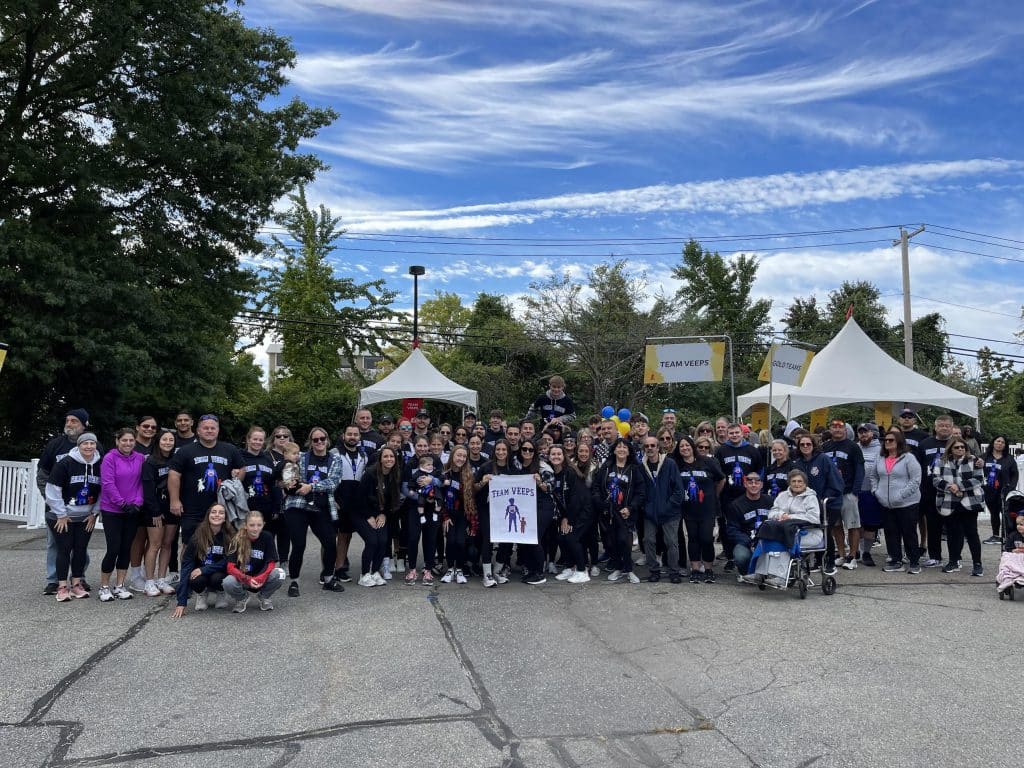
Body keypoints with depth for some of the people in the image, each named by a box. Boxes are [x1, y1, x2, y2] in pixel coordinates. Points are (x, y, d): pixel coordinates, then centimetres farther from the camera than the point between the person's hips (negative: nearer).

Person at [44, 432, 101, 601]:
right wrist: (61, 515, -12)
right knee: (64, 549, -2)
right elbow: (53, 490, -14)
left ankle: (77, 584, 16)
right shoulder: (66, 463, -15)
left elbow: (102, 492, 7)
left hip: (86, 517, 4)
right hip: (61, 517, -4)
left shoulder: (99, 465, -3)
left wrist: (94, 513, 1)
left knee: (81, 549, 6)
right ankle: (62, 587, 4)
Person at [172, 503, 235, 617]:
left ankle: (221, 593, 4)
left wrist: (204, 570, -26)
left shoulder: (230, 535, -15)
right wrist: (181, 603, -26)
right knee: (196, 580, -32)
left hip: (221, 573, 0)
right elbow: (186, 565, -20)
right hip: (201, 574, 0)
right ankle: (202, 594, 4)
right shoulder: (197, 536, -16)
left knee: (217, 578, -32)